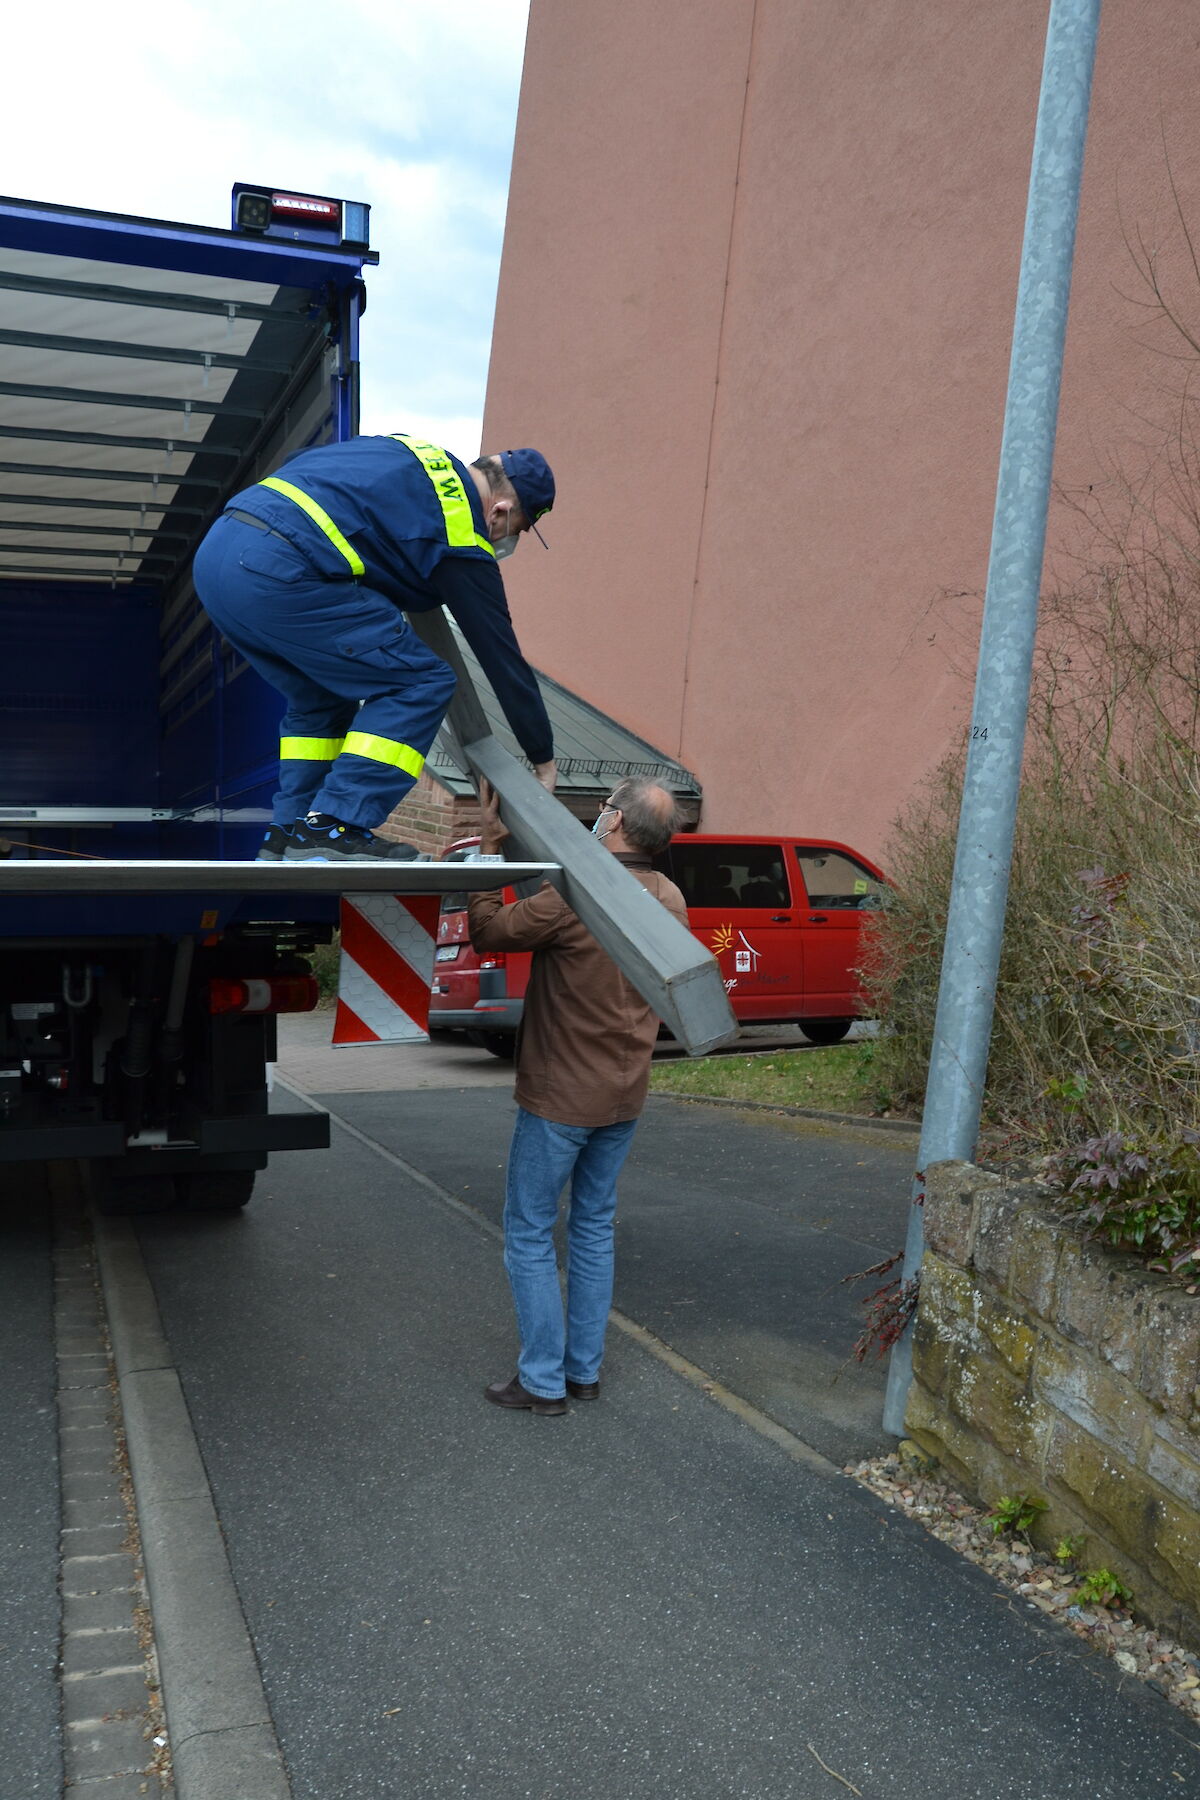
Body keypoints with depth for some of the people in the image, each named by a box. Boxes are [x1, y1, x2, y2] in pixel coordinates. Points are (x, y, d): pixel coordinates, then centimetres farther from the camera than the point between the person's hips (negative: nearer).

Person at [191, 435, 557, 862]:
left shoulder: (406, 451, 23)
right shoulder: (462, 539, 1)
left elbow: (297, 465, 36)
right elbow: (501, 654, 5)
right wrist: (544, 760, 14)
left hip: (214, 554, 9)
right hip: (276, 572, -9)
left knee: (322, 698, 24)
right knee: (419, 682, -2)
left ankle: (289, 833, 19)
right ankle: (332, 828, -8)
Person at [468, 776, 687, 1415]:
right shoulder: (671, 900, 0)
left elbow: (488, 931, -13)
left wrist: (489, 845, -6)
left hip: (560, 1097, -7)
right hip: (624, 1096, 7)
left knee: (530, 1233, 6)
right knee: (594, 1226, 19)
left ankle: (543, 1381, 12)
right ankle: (585, 1369, 26)